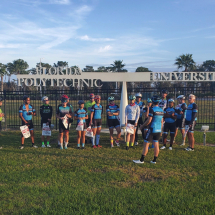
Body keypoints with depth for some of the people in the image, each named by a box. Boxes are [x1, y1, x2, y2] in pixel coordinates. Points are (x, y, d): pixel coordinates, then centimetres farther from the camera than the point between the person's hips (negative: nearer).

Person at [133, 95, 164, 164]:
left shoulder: (152, 109, -13)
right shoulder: (161, 110, 9)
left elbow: (149, 120, -16)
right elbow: (161, 121, 15)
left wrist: (143, 125, -3)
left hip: (152, 129, -7)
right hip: (158, 130, 7)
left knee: (146, 144, -1)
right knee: (156, 145, 10)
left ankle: (142, 160, 2)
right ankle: (154, 160, 15)